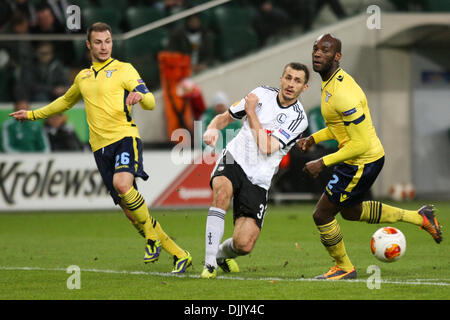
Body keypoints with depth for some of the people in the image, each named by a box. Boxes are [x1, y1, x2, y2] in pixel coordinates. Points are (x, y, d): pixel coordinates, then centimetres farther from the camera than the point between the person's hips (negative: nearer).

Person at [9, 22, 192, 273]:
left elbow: (151, 102, -4)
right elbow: (66, 102, 40)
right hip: (101, 146, 5)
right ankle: (179, 255, 4)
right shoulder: (83, 77, 21)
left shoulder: (123, 70, 5)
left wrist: (140, 96, -27)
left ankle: (152, 236, -14)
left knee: (122, 184, -34)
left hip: (125, 137, -5)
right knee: (130, 209, -3)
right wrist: (33, 114, 43)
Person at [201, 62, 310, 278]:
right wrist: (212, 129, -9)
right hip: (233, 160, 1)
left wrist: (251, 112, -11)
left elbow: (267, 148, -15)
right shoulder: (262, 94, 4)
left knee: (244, 245, -13)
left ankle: (223, 253, 27)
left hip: (258, 180, -1)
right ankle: (209, 263, -28)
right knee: (222, 192, -37)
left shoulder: (298, 118, -5)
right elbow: (225, 117, 14)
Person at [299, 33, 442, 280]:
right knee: (351, 211, 29)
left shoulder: (342, 94, -30)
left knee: (322, 215, 2)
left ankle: (344, 268, 25)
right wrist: (314, 138, 7)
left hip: (362, 162, -10)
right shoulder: (331, 82, 3)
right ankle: (420, 217, 35)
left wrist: (323, 163, -23)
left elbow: (361, 144, -28)